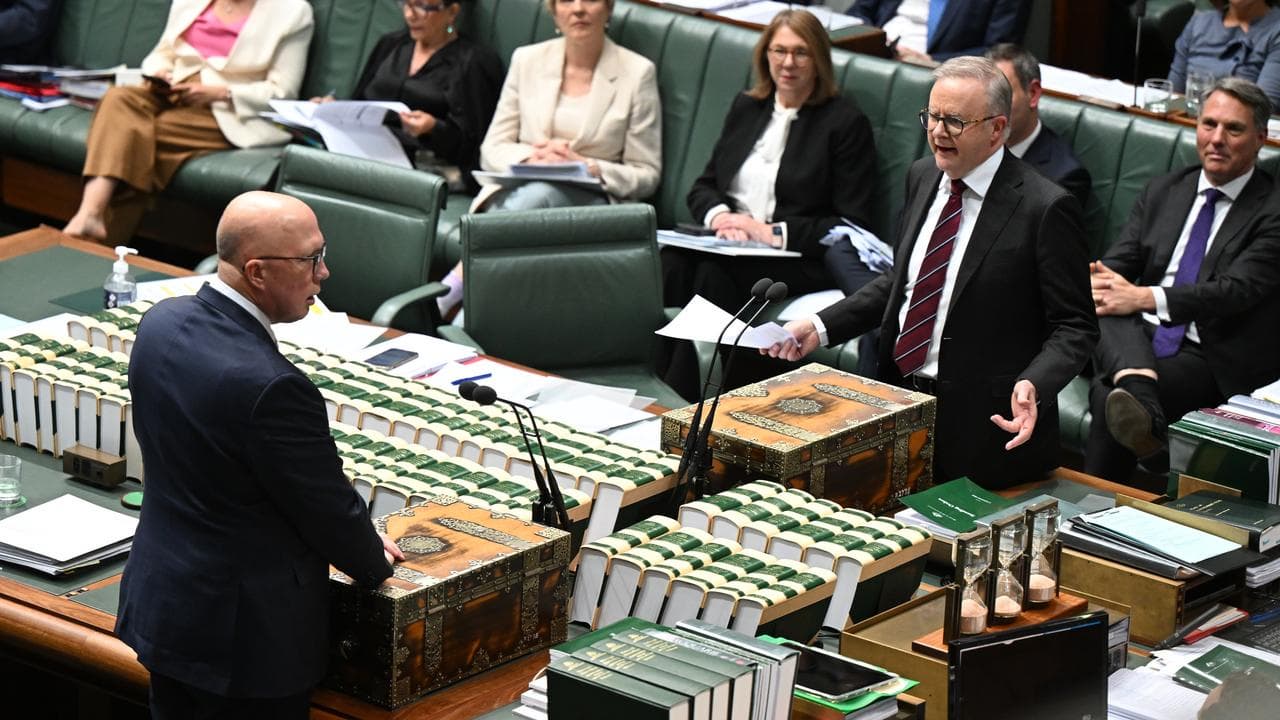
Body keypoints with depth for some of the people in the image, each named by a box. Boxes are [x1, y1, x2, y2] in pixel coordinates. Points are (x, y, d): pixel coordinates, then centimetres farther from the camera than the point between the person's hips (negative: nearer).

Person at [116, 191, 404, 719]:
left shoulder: (161, 324, -4)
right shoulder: (269, 386, -30)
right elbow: (330, 508, -17)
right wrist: (375, 565, 7)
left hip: (159, 599, 8)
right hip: (246, 633, -8)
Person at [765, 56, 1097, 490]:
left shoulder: (1046, 208, -14)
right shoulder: (922, 179, 9)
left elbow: (1075, 327, -11)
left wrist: (1033, 385, -30)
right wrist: (820, 327, 10)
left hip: (985, 424, -6)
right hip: (900, 398, 6)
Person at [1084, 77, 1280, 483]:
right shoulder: (1163, 192, 16)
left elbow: (1235, 290, -16)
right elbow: (1116, 264, 8)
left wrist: (1144, 297, -28)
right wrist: (1099, 283, -19)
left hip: (1209, 360, -4)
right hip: (1136, 340, 5)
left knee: (1107, 394, -31)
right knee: (1107, 309, -32)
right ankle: (1140, 398, -59)